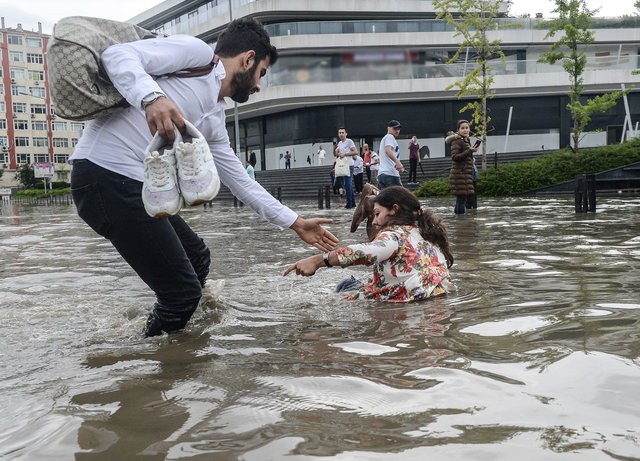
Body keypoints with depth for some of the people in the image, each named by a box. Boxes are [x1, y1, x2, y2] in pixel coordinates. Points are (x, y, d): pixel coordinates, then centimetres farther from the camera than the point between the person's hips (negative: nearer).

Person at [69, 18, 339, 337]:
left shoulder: (214, 120, 22)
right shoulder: (196, 52, -1)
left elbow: (241, 181, 28)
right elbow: (117, 54, -14)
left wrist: (296, 223, 31)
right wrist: (152, 97, -34)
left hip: (139, 186, 10)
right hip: (107, 176, -10)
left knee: (196, 259, 24)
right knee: (183, 290, -6)